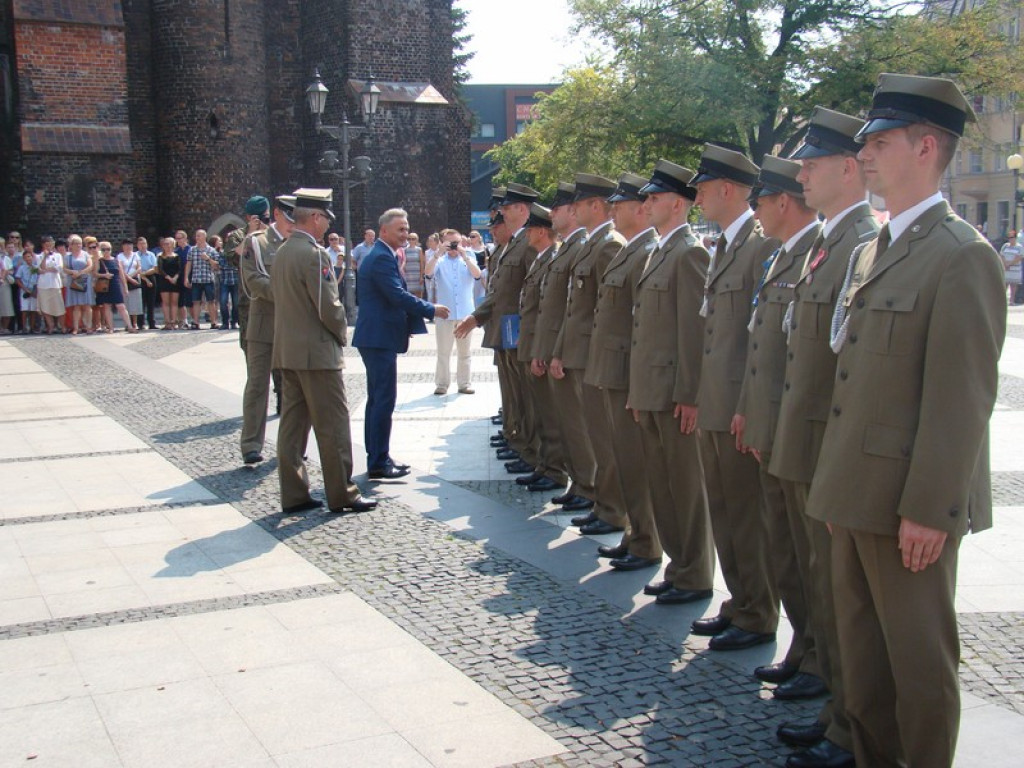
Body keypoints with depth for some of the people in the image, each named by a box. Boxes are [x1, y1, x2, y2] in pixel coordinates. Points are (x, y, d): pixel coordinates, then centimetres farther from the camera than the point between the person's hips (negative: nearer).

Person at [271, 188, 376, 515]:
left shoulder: (281, 253, 11)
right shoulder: (314, 254, -17)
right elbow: (329, 307, -19)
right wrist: (341, 334, -1)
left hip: (286, 350, 9)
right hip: (316, 352, -9)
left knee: (293, 422, 10)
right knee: (333, 425, -1)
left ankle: (294, 494, 14)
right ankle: (342, 495, 5)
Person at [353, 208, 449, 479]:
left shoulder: (379, 255, 17)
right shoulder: (382, 258, -16)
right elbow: (398, 296, -22)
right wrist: (431, 310, -13)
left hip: (376, 337, 11)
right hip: (380, 338, -11)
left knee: (378, 399, 15)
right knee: (384, 400, -7)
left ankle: (377, 458, 22)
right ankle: (379, 463, -3)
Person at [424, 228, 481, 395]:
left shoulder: (468, 260, 8)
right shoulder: (440, 261, 4)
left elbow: (477, 275, -10)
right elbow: (428, 273, -14)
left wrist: (465, 256, -18)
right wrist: (438, 254, -21)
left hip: (465, 313, 1)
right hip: (444, 314, -1)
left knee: (464, 351, 9)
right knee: (443, 351, 3)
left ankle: (464, 383, 16)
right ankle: (442, 384, 9)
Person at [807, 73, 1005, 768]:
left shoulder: (963, 256, -14)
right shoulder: (871, 252, 13)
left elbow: (965, 398, -18)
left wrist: (928, 509, -19)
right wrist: (840, 485, 15)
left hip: (910, 502, -9)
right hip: (856, 494, 9)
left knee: (918, 657, 6)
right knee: (861, 646, 18)